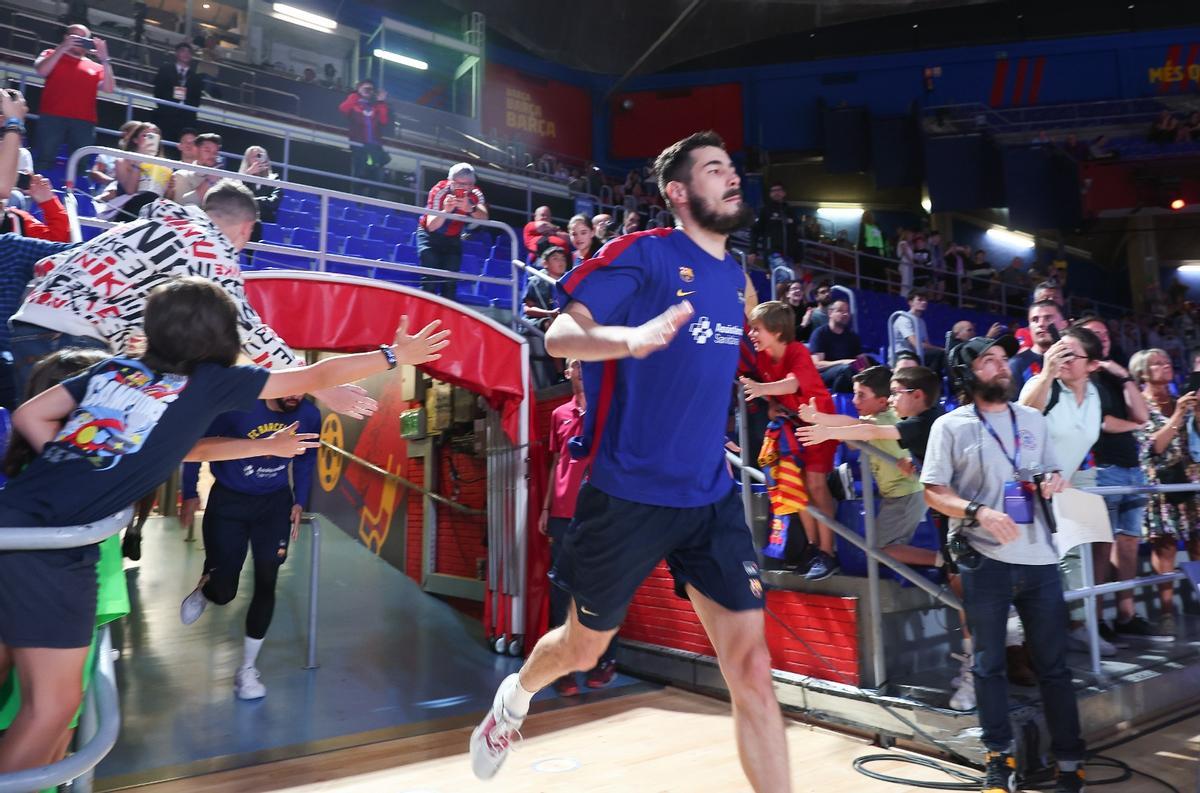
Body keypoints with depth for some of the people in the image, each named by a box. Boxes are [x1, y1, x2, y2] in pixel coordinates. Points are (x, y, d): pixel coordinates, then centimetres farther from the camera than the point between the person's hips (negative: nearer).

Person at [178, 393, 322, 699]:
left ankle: (247, 669, 15)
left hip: (275, 503, 2)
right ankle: (203, 590, 42)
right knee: (223, 592, 1)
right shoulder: (238, 406, -23)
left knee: (266, 583, -2)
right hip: (228, 501, -2)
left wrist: (299, 502, 5)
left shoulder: (309, 415, -13)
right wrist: (190, 494, -4)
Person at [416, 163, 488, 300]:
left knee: (451, 281, -8)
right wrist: (446, 210, -51)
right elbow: (431, 226, -33)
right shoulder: (439, 191, -25)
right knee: (430, 278, -15)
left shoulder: (475, 194, -17)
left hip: (453, 238, 3)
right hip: (430, 235, -3)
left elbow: (484, 218, -37)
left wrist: (470, 208, -58)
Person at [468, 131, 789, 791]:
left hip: (711, 497, 5)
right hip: (627, 493, -4)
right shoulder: (644, 253, -10)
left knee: (751, 671, -3)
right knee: (583, 648, 18)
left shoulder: (737, 277, 10)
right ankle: (515, 697, 52)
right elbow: (560, 335, -21)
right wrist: (631, 337, -38)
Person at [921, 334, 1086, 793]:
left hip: (1039, 559, 3)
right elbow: (933, 493, -5)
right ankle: (1000, 755, 21)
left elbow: (1051, 471, 22)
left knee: (1054, 664, 9)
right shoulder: (951, 426, -2)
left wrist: (1053, 480, -2)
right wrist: (978, 511, -20)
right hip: (984, 561, -3)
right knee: (988, 664, 7)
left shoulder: (1033, 420, 11)